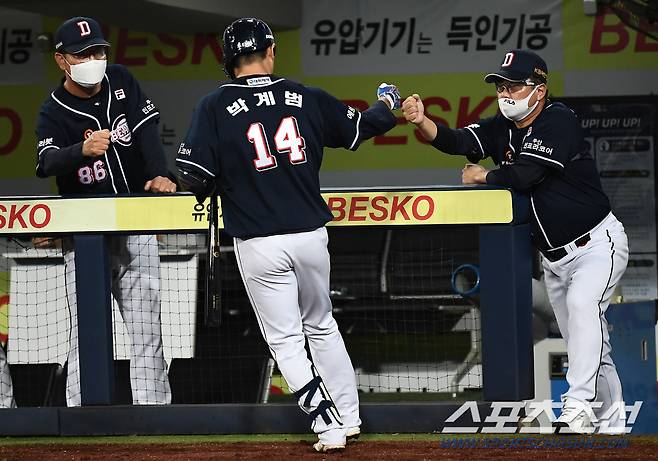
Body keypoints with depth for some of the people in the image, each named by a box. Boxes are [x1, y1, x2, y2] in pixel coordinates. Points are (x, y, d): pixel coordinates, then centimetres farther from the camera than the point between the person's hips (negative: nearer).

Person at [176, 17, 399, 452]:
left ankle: (328, 425, -5)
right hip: (311, 235, 3)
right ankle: (349, 419, 27)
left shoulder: (215, 107, -7)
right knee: (322, 326, 22)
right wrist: (389, 105, 37)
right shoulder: (307, 98, 1)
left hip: (259, 244, -3)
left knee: (285, 339, 7)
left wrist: (222, 183, 13)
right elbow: (359, 128, 15)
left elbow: (195, 177, -11)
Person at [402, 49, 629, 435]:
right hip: (554, 256, 8)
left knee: (583, 306, -31)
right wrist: (422, 121, -31)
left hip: (597, 244, -8)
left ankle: (578, 407, -35)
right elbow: (457, 142, -12)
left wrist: (481, 176, -9)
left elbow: (524, 175, -28)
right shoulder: (501, 129, 4)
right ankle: (615, 425, 19)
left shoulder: (559, 121, -18)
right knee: (584, 343, 10)